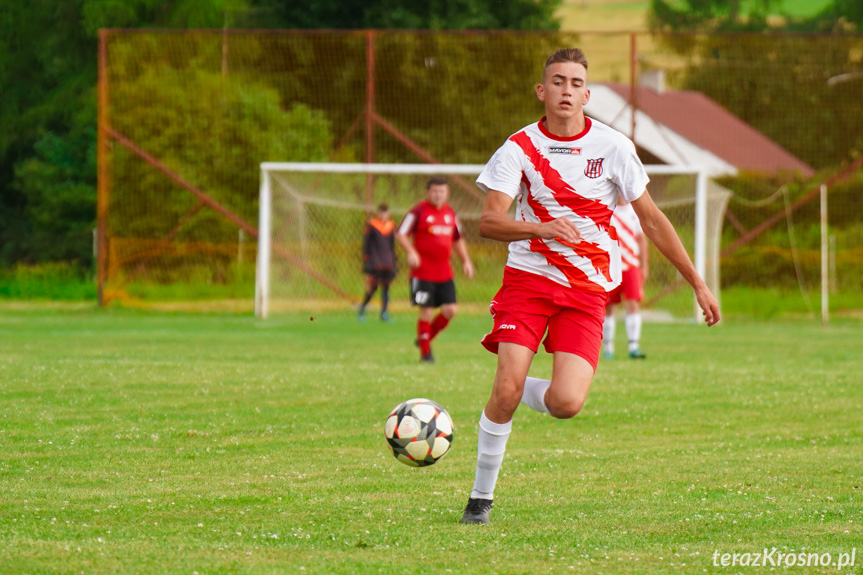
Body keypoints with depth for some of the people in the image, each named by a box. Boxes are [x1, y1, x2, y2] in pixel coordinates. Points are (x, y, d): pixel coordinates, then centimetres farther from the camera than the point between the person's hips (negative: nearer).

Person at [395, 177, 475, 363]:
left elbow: (457, 240, 26)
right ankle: (425, 351, 7)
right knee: (426, 311, -6)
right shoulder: (419, 211, -4)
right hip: (423, 273, -6)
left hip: (445, 274, 6)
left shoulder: (450, 213, 14)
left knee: (450, 309, -2)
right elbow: (400, 234, -6)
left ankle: (425, 338, 20)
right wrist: (411, 252, -22)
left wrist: (466, 260, 16)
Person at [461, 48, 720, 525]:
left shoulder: (611, 147, 0)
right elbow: (489, 222, -11)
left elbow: (652, 220, 9)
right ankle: (481, 496, 2)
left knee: (566, 404, -18)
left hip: (587, 291, 1)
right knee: (506, 388, -16)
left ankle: (522, 392, 18)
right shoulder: (520, 147, -3)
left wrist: (698, 284, 9)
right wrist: (542, 228, -30)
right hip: (528, 277, -1)